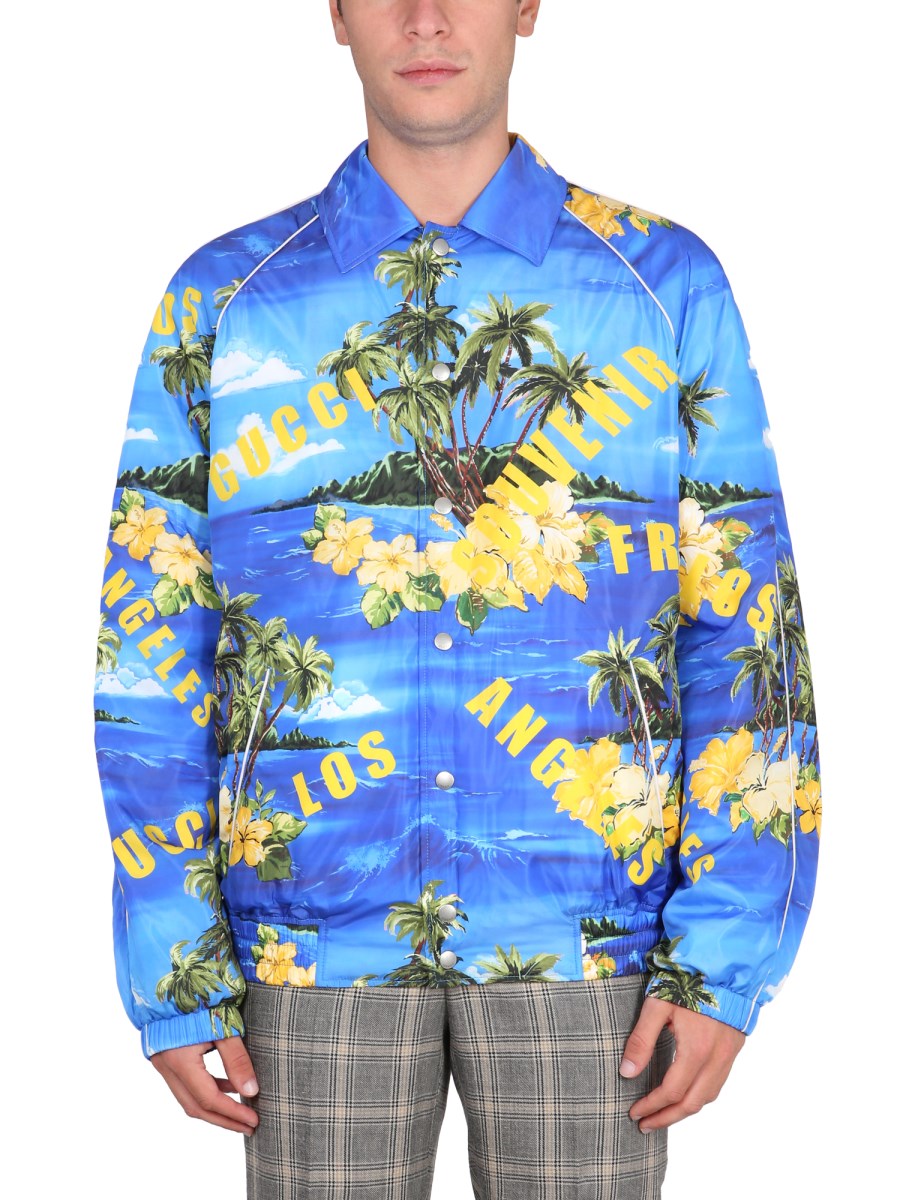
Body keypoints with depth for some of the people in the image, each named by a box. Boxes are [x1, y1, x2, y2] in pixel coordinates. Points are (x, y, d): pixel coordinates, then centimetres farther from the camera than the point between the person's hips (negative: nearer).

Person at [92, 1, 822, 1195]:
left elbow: (749, 645, -1)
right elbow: (152, 661, 2)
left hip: (585, 940, 0)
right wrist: (172, 985, -2)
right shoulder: (224, 297, 2)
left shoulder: (667, 285, 0)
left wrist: (727, 962, -8)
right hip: (320, 939, 1)